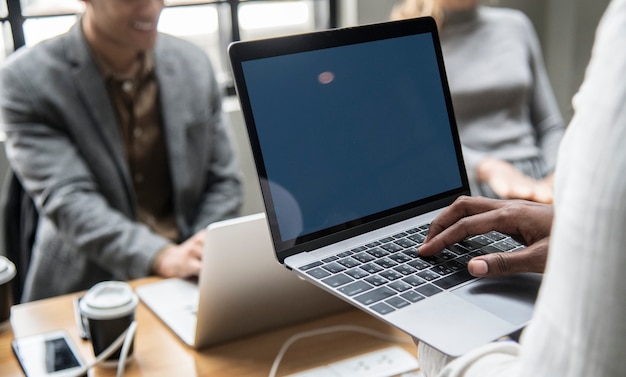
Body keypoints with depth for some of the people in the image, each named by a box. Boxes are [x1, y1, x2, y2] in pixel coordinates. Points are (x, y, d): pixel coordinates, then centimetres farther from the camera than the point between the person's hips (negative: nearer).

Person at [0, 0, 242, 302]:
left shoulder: (193, 64, 3)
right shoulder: (27, 79, -8)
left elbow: (223, 180, 7)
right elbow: (66, 199, -17)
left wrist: (201, 254, -10)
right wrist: (163, 257, -31)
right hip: (84, 288, -2)